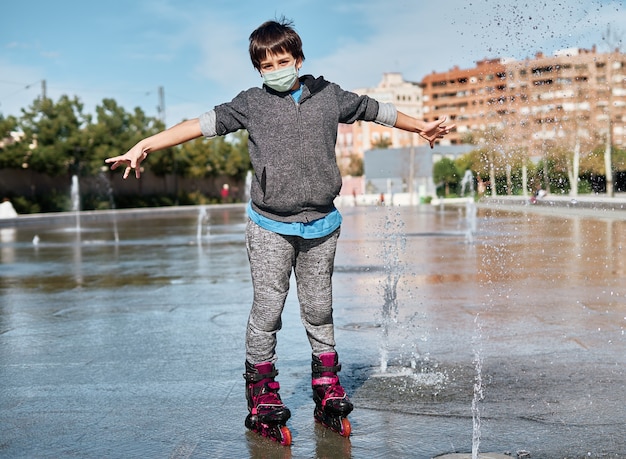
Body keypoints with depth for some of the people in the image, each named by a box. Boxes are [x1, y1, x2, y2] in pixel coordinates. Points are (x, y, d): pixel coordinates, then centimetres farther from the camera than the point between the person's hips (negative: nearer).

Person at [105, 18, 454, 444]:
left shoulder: (328, 95, 7)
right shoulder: (252, 103, 2)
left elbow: (372, 109, 20)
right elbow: (204, 123, -5)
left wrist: (421, 126, 31)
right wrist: (144, 145, -13)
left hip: (321, 225, 2)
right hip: (270, 228, -1)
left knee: (319, 308, 9)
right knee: (267, 308, -1)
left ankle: (328, 386, 23)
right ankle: (262, 392, 12)